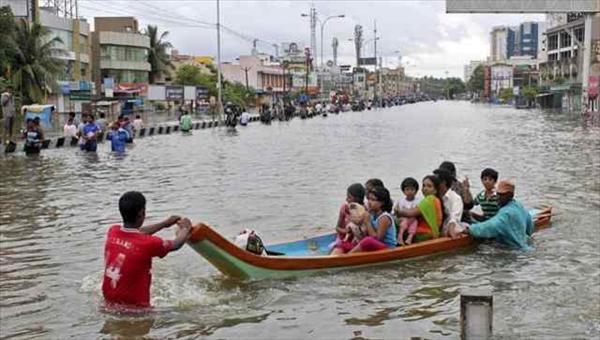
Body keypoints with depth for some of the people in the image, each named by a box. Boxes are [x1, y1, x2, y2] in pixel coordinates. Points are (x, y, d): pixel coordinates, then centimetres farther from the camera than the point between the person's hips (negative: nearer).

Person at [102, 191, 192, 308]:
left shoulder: (112, 231, -3)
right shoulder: (148, 244, -20)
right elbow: (176, 244, 1)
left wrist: (164, 224, 30)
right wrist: (186, 228, 22)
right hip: (135, 306, -7)